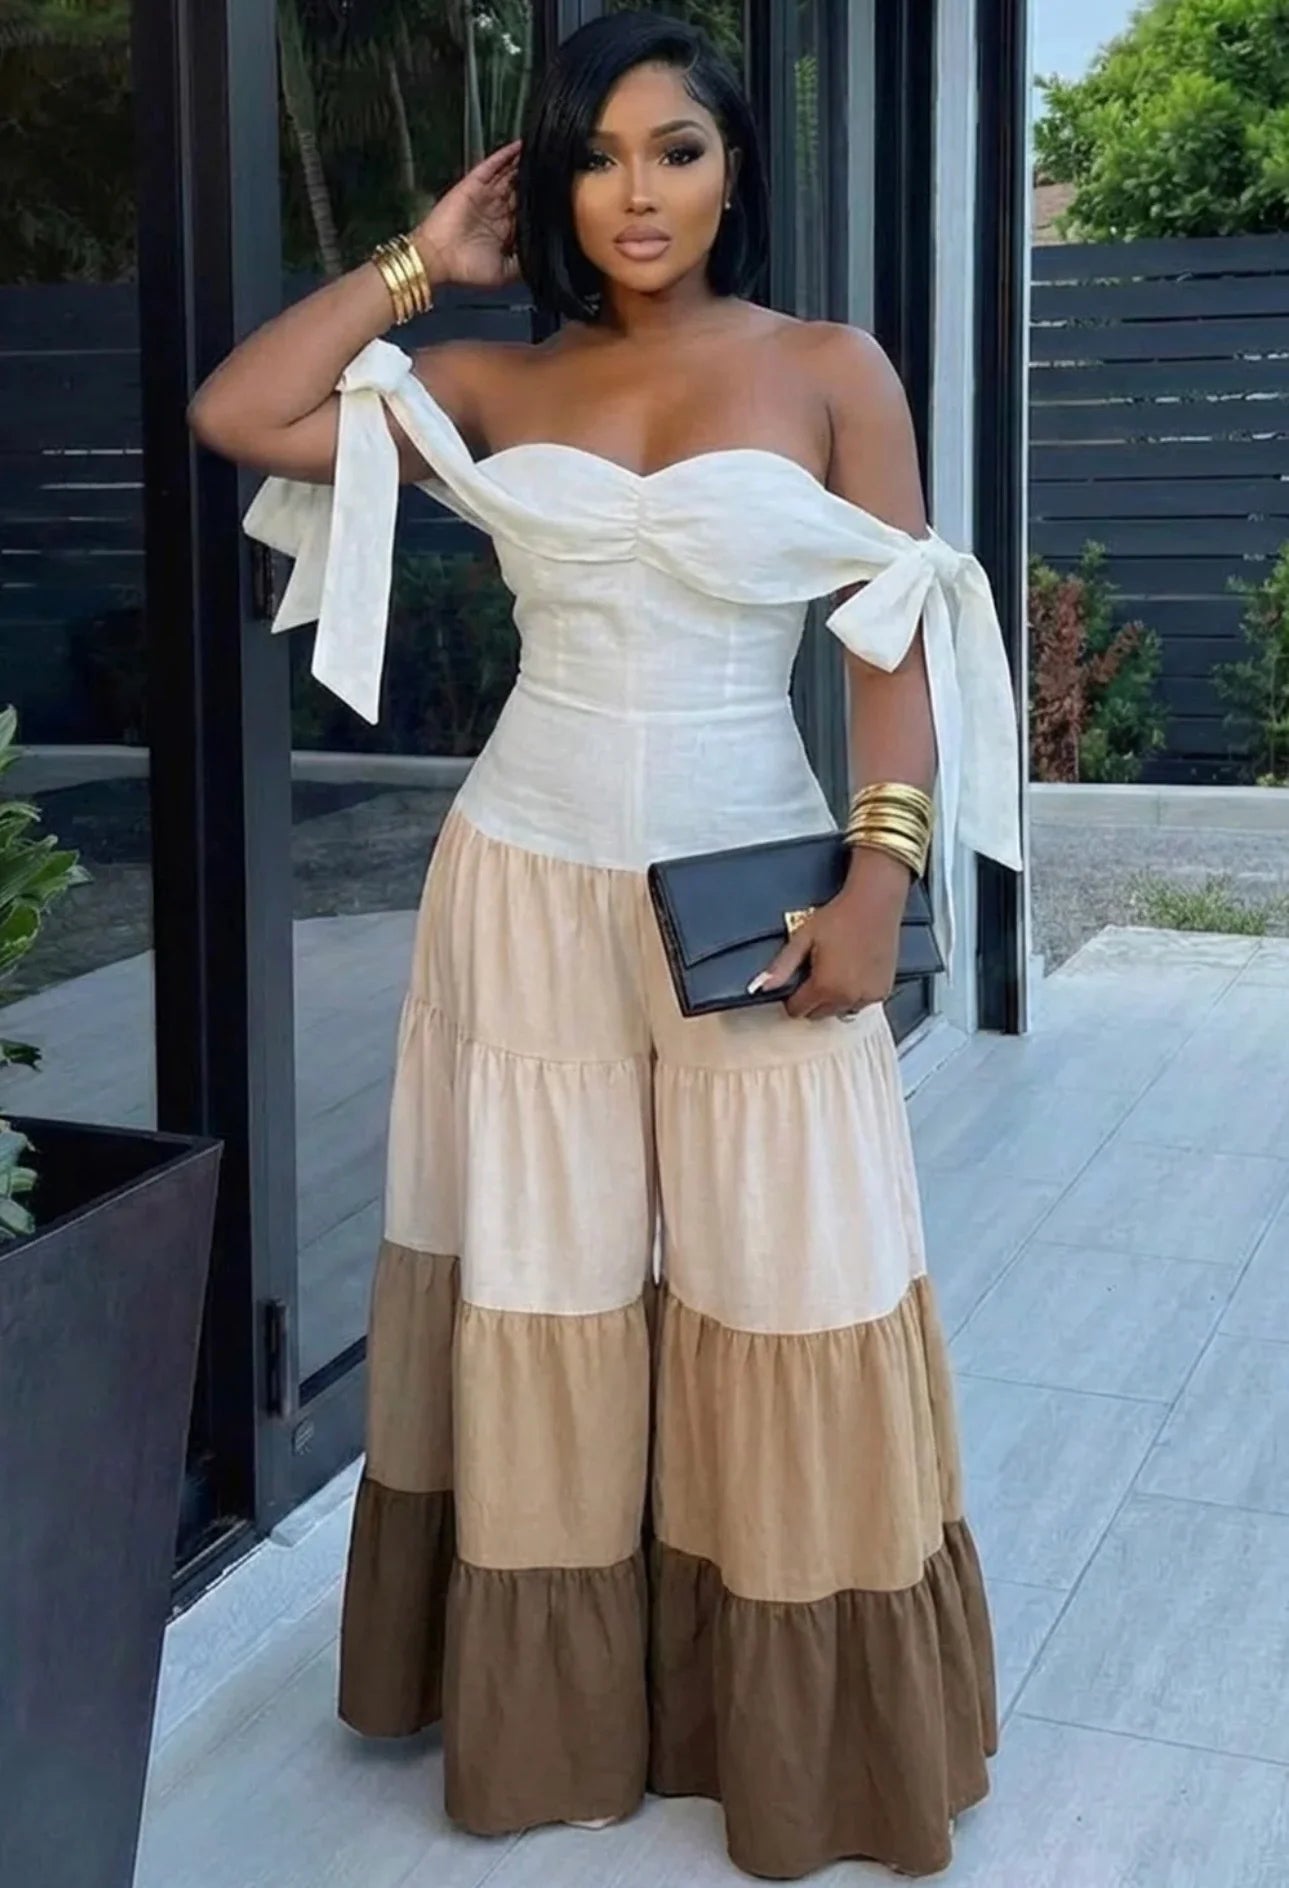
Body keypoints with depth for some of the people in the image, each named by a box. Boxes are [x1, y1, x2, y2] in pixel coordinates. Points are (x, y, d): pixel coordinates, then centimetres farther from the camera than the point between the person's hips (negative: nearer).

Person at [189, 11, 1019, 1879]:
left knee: (781, 1308, 3)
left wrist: (881, 878, -14)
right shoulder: (494, 387, 6)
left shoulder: (832, 370, 0)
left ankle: (798, 1730, 23)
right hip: (530, 881, 2)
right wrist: (419, 262, 3)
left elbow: (902, 641, -4)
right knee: (539, 1293, 9)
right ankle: (555, 1713, 27)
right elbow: (234, 415, 0)